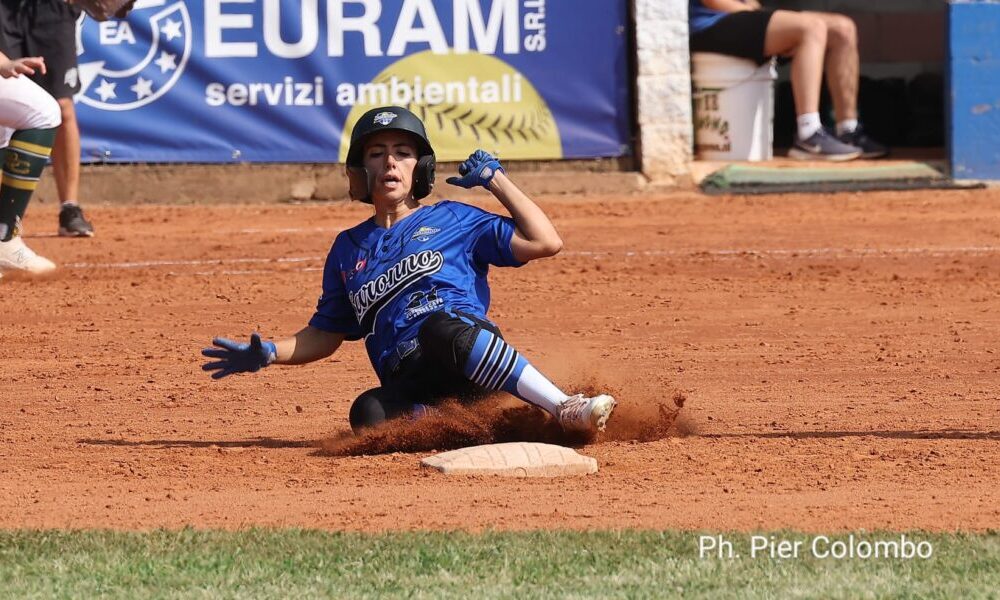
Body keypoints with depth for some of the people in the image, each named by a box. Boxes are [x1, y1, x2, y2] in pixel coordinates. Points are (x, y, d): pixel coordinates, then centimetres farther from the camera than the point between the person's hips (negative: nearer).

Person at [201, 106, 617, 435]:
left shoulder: (453, 221, 15)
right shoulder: (349, 249, 25)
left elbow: (545, 242, 5)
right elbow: (326, 334, 32)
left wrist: (495, 180, 7)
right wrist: (268, 354, 15)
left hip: (471, 367, -2)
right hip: (409, 390, 2)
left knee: (442, 327, -39)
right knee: (368, 415, -34)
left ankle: (564, 410, -40)